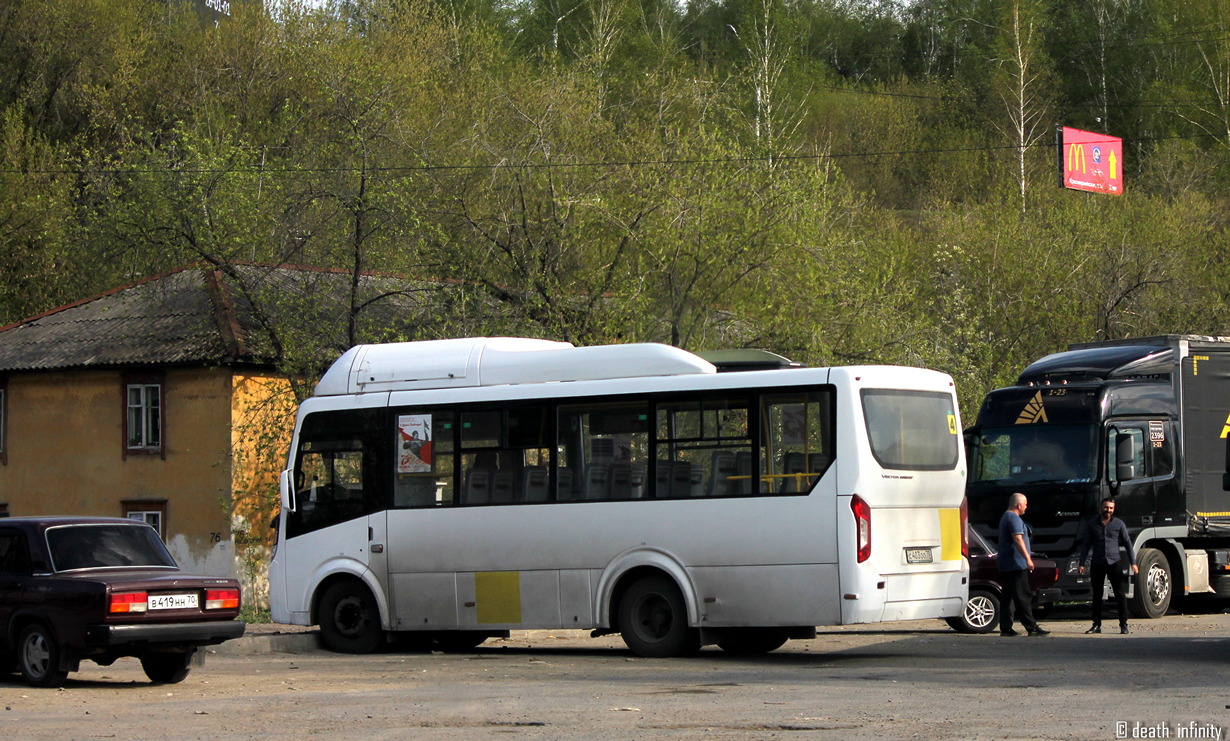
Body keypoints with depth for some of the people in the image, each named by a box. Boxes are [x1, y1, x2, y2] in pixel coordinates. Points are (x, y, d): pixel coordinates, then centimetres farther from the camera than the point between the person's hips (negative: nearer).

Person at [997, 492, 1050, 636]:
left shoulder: (1005, 517, 21)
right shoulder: (1014, 518, -12)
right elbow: (1018, 540, -23)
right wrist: (1027, 558, -27)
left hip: (1005, 565, 10)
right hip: (1016, 565, -10)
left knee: (1007, 597, 8)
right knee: (1022, 596, -10)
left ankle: (1005, 628, 7)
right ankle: (1032, 627, -11)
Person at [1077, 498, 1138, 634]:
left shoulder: (1119, 524, 5)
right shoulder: (1092, 523, 8)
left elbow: (1128, 544, 7)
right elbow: (1086, 544, 11)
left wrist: (1133, 563, -1)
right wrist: (1082, 564, 5)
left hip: (1114, 563, -1)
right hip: (1097, 564, 1)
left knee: (1120, 594, -4)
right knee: (1097, 595, 4)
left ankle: (1124, 624, 0)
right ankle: (1096, 624, 10)